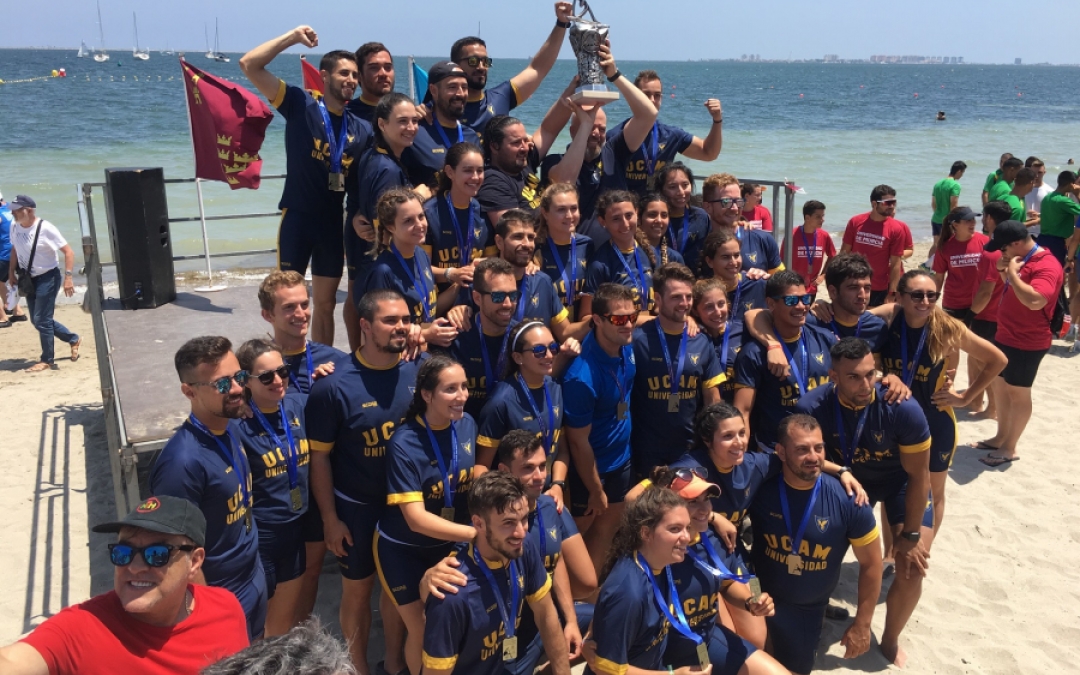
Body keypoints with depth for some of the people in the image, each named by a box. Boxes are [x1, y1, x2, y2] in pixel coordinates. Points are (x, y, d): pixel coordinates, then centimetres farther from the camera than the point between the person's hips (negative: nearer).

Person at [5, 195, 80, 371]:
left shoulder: (45, 228, -20)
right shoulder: (14, 227, 0)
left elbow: (68, 251, -19)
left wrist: (68, 277, -25)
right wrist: (11, 273, 14)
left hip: (48, 277, -8)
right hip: (29, 279, 8)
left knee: (42, 320, -5)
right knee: (37, 320, 13)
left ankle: (47, 360, 8)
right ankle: (73, 339, 30)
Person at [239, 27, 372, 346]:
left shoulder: (362, 129, 5)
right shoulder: (301, 104, -5)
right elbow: (249, 64, -11)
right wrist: (292, 37, -12)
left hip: (334, 220, 4)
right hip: (297, 215, -4)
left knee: (325, 302, 13)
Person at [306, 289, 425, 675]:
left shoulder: (419, 371, -9)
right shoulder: (334, 387, -18)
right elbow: (319, 456, -11)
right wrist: (330, 518, -9)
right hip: (357, 508, -3)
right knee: (358, 590, 15)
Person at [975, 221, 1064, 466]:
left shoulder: (1047, 266, -23)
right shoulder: (1020, 260, 7)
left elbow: (1034, 300, -38)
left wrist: (1013, 273, -27)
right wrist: (1004, 270, 2)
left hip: (1027, 343, -10)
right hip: (1005, 336, 10)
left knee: (1018, 393, 2)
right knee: (1000, 386, 17)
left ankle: (1010, 449, 13)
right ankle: (1001, 437, 31)